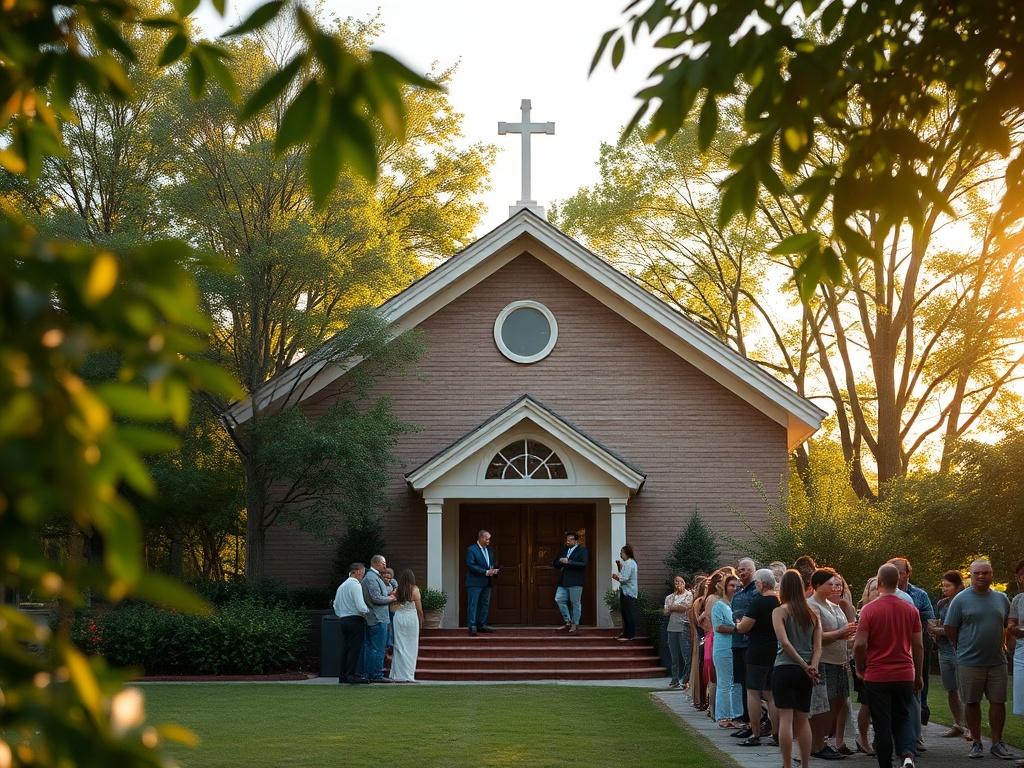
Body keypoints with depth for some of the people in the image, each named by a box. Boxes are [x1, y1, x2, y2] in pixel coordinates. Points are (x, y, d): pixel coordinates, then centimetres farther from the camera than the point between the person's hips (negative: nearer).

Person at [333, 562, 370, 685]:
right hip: (355, 620, -9)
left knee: (344, 647, 10)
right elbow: (360, 606, -19)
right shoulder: (356, 585, -11)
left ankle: (342, 675, 12)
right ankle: (352, 675, -6)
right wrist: (367, 611, -1)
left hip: (343, 619, 9)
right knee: (355, 648, -5)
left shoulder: (342, 586, 16)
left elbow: (336, 605, 21)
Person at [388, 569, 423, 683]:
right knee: (411, 647, 4)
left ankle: (398, 675, 7)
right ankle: (408, 675, 2)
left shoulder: (397, 590, 1)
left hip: (398, 617, 3)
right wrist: (421, 620, 12)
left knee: (399, 647, 7)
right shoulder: (414, 589, -5)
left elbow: (393, 608, 0)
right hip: (411, 617, -3)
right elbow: (419, 609, -1)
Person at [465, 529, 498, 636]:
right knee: (473, 604, -6)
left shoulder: (489, 550, 15)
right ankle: (472, 627, -7)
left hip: (486, 583, 8)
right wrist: (486, 572, -20)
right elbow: (471, 565, -16)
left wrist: (493, 570, -2)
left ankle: (481, 625, 16)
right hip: (475, 582, -8)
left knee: (485, 604, 9)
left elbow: (492, 563, 23)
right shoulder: (471, 550, -8)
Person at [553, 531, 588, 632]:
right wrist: (560, 561, -4)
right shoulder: (564, 550, 17)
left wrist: (569, 562, -20)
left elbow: (583, 564, -17)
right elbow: (555, 563, 20)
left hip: (575, 581, -7)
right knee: (559, 599, 0)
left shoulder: (582, 550, -4)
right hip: (564, 581, 7)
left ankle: (575, 624, 9)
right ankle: (567, 621, 11)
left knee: (575, 603, 0)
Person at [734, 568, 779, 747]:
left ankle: (755, 735, -1)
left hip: (758, 653, -7)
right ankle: (777, 734, 12)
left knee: (753, 692, 0)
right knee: (771, 694, 13)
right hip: (777, 652, 7)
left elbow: (743, 627, -17)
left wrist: (738, 624, 6)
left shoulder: (758, 602, -16)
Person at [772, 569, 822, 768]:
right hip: (805, 673, 5)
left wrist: (805, 667, -10)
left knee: (786, 719, -3)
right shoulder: (812, 614, 10)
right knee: (802, 720, 13)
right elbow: (818, 647, 2)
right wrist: (812, 667, -7)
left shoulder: (780, 611, -5)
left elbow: (785, 643, -15)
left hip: (784, 668, -5)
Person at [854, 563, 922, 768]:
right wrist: (918, 675, 14)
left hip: (877, 676, -3)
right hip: (904, 675, 3)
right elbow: (918, 646, 5)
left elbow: (860, 645, -14)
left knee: (882, 724, 6)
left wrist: (861, 669, 2)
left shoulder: (870, 609, -10)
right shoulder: (911, 610, 2)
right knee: (903, 719, 14)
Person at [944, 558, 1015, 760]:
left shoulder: (1001, 599, 8)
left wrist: (1002, 644, 10)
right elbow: (949, 628, 0)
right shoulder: (961, 599, -4)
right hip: (970, 662, -3)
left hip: (997, 661, 3)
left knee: (998, 701, 3)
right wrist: (963, 648, 3)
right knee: (972, 702, 4)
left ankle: (997, 743, 11)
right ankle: (976, 743, 14)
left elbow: (1008, 625, 20)